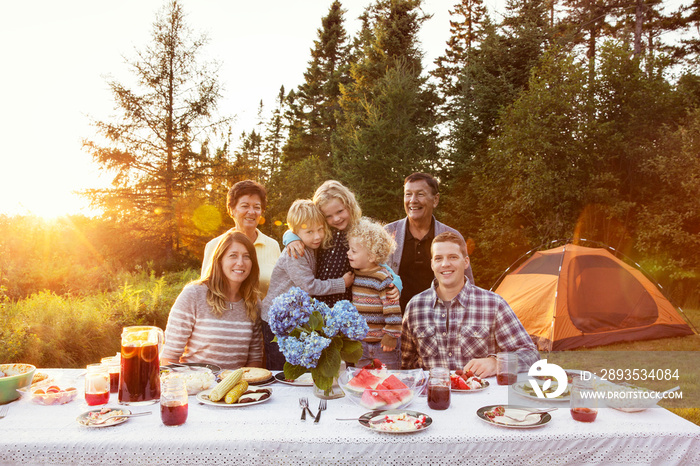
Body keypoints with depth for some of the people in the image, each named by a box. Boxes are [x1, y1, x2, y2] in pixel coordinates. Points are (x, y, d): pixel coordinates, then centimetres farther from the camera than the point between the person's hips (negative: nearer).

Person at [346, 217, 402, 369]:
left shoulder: (383, 278, -19)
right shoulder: (353, 274, 4)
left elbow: (393, 309, -20)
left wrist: (391, 336, -18)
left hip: (383, 343, -6)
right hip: (360, 341, 7)